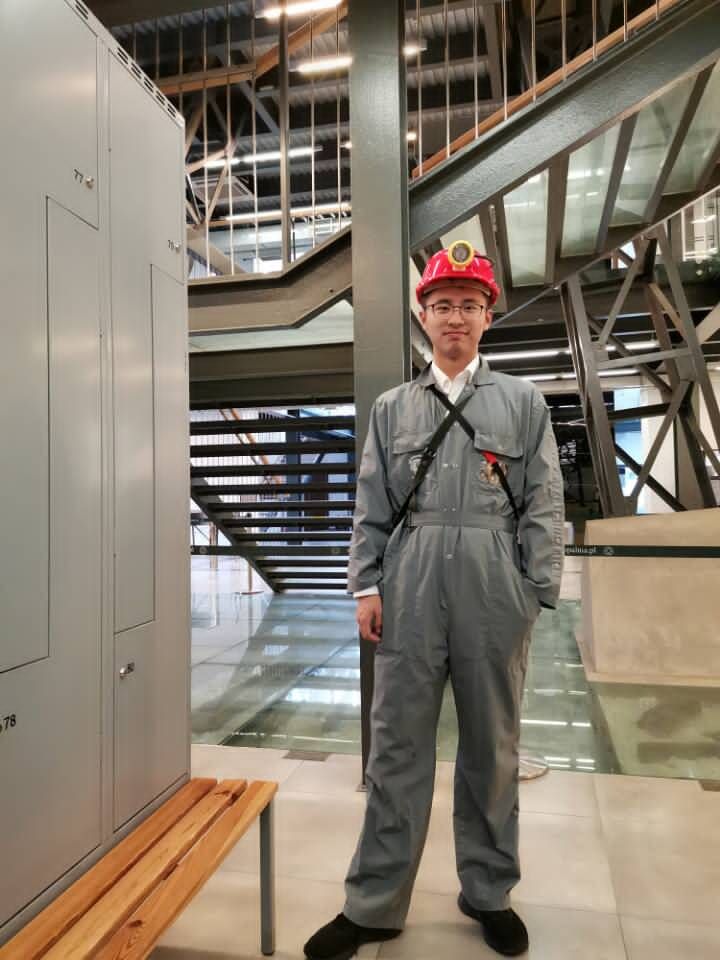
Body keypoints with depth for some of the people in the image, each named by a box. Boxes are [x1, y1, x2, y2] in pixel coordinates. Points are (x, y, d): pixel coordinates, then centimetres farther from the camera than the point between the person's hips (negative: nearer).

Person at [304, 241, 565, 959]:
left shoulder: (523, 402, 8)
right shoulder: (392, 408, 11)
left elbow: (543, 506, 3)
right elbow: (370, 508, 7)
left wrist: (536, 595, -3)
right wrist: (366, 588, 0)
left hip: (495, 595, 0)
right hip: (410, 590, 1)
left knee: (492, 746, 12)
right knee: (397, 745, 6)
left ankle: (489, 893, 32)